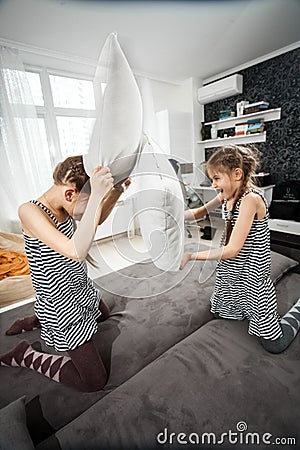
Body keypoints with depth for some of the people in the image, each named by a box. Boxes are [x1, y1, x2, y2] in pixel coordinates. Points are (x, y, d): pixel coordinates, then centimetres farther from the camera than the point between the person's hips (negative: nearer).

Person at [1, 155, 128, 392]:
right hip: (61, 305, -8)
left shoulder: (63, 206, -6)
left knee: (104, 314, 38)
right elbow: (76, 252, -42)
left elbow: (97, 221, 9)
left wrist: (116, 192, -6)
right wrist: (96, 197, -44)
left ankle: (36, 320, 36)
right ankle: (26, 355, 15)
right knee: (95, 382, 0)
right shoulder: (30, 211, -28)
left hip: (82, 290, 8)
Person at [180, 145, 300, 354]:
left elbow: (232, 250, -30)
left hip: (252, 277, -7)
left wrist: (190, 256, -26)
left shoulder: (251, 198, -27)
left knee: (275, 344, 8)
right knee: (218, 313, 26)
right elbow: (201, 212, 10)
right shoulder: (227, 195, -3)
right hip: (231, 272, 8)